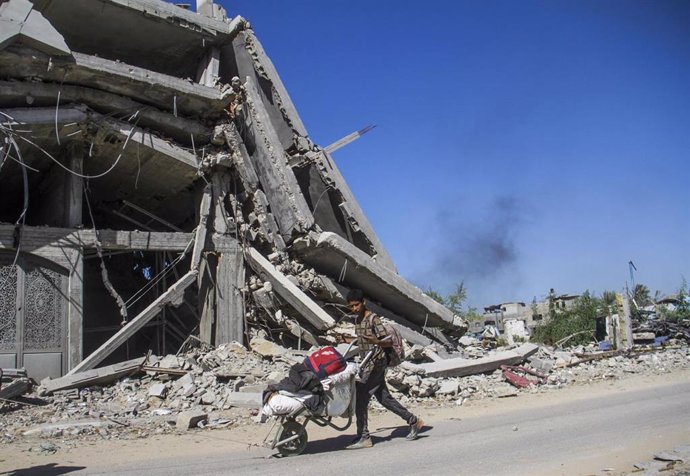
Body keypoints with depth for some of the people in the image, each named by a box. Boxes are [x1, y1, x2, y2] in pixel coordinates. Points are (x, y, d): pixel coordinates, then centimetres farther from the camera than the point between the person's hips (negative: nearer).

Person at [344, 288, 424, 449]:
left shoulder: (373, 319, -14)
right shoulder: (357, 319, 12)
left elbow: (389, 342, -18)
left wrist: (375, 342, -35)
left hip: (376, 363, -9)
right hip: (368, 364, 9)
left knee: (360, 398, -9)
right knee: (384, 398, 13)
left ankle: (364, 437, -2)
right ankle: (413, 421, 24)